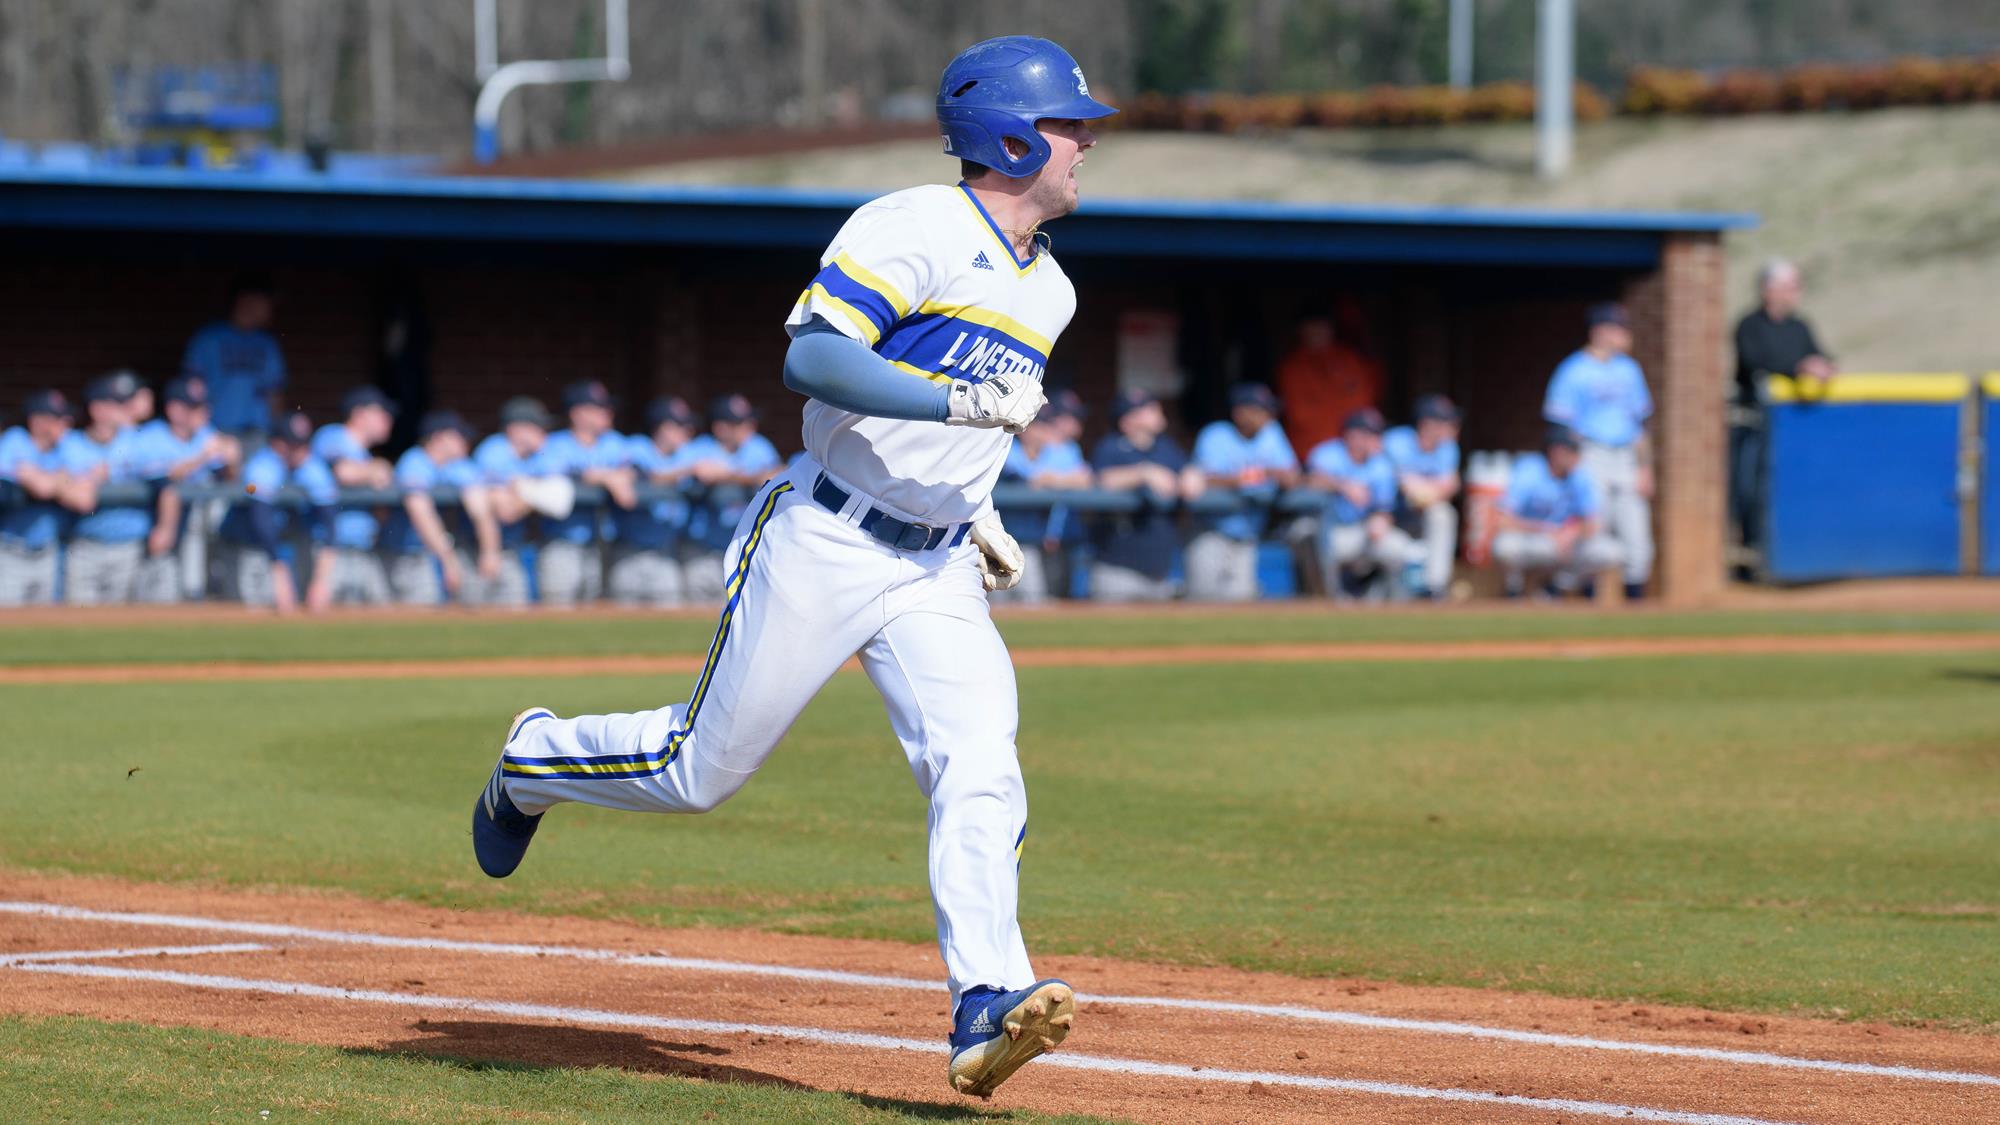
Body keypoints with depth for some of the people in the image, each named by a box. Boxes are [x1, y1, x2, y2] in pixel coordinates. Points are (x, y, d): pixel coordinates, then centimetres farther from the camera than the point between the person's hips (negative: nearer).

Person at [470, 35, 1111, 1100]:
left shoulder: (1049, 289, 14)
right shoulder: (915, 230, -13)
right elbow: (812, 359, -25)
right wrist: (963, 403, -31)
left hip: (937, 572, 6)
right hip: (824, 543, -6)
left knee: (979, 776, -16)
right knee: (703, 768, 4)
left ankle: (986, 1011, -25)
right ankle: (536, 761, 32)